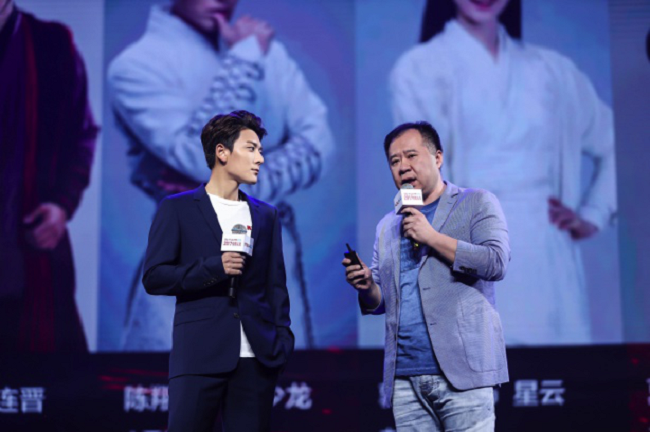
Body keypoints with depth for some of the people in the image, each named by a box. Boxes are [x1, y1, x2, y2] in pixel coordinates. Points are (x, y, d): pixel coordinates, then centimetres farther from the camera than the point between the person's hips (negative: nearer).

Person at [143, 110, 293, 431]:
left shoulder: (266, 216, 17)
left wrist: (283, 337, 3)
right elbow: (154, 278, -1)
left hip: (256, 357, 3)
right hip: (199, 356, -3)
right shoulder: (177, 209, 5)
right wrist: (213, 268, -12)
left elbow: (275, 283, 16)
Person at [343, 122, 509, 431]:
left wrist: (431, 237, -11)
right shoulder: (387, 226, 20)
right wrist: (366, 286, -2)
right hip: (404, 377, 5)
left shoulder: (477, 204, 6)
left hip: (460, 371, -5)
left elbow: (496, 263, -9)